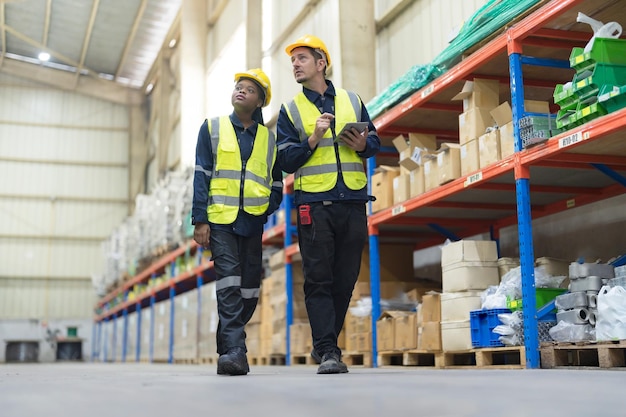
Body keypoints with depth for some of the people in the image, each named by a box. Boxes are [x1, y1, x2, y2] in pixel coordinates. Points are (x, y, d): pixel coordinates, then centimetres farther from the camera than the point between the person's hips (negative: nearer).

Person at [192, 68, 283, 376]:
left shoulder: (268, 138, 15)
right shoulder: (212, 128, 9)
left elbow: (276, 183, 18)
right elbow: (201, 176, 3)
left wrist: (268, 209, -2)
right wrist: (200, 220, -5)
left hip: (253, 223, 3)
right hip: (220, 220, -3)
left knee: (249, 289, 4)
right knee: (229, 284, -14)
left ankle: (228, 348, 19)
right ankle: (235, 351, -17)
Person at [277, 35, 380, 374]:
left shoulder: (352, 101, 14)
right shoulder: (290, 110, 9)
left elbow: (375, 140, 18)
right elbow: (286, 161, 1)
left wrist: (364, 145, -4)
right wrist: (313, 139, -13)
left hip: (353, 202, 2)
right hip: (314, 204, -2)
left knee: (345, 279, 7)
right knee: (318, 279, -7)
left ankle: (323, 342, 22)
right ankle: (328, 350, -4)